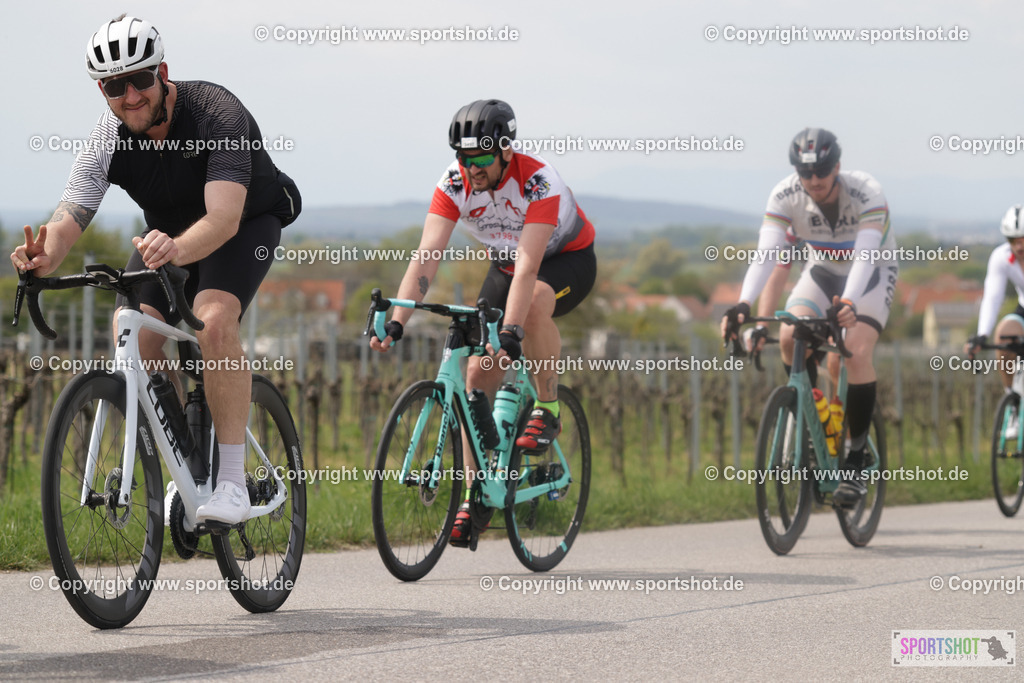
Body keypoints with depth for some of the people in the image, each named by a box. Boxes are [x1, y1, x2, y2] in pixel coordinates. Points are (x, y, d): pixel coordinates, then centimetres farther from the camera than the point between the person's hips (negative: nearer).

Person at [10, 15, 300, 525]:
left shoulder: (215, 114, -34)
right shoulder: (107, 139, -21)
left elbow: (224, 218, -45)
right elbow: (69, 218, -29)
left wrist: (176, 251, -66)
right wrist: (46, 258, -53)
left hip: (248, 220, -5)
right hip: (168, 229, 5)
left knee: (213, 318, -32)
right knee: (133, 335, -17)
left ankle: (233, 482, -26)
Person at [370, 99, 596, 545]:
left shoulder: (538, 182, -34)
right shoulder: (454, 183, -22)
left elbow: (529, 266, -43)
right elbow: (427, 255, -30)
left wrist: (510, 333, -55)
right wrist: (396, 322, -43)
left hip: (567, 260, -5)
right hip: (505, 265, 5)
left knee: (535, 300, -40)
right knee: (478, 374, -8)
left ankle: (547, 409, -19)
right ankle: (475, 498, 2)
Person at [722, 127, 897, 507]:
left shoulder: (866, 193, -32)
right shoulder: (785, 196, -23)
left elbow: (865, 256, -42)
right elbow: (767, 253, -31)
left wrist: (848, 303, -60)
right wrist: (744, 304, -47)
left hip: (874, 272, -4)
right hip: (822, 270, 4)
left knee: (857, 351, -25)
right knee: (789, 337, -23)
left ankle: (858, 459, -16)